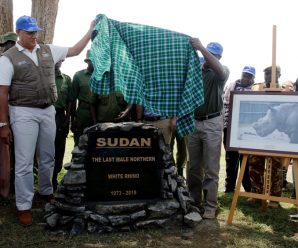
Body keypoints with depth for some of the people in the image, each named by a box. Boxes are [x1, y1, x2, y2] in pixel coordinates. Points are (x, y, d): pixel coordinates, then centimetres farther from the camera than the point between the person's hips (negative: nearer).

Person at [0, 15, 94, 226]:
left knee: (48, 158, 16)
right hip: (24, 114, -5)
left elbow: (74, 51, 14)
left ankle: (46, 192, 36)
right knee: (24, 162, -1)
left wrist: (91, 30, 5)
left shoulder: (48, 51, 7)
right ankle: (24, 206, 10)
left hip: (48, 111, 5)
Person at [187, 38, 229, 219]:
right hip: (193, 122, 4)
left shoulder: (222, 72, 1)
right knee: (193, 167, 11)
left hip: (212, 124, -4)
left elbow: (220, 69, -24)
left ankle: (211, 205, 5)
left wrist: (201, 47, -29)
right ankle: (194, 201, 23)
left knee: (211, 168, -2)